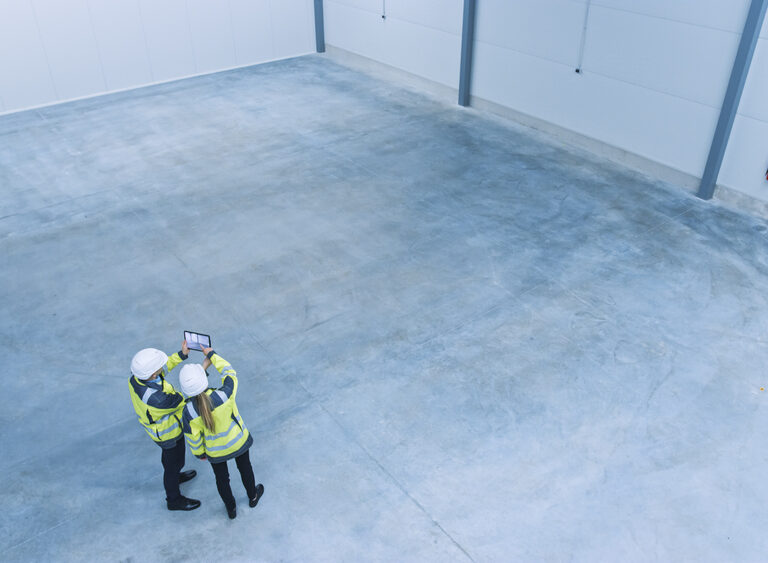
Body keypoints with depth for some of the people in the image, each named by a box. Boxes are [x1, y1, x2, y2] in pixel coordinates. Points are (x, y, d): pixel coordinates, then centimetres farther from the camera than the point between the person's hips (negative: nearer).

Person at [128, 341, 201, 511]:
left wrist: (182, 354, -9)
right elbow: (187, 399, -32)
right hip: (167, 432, -7)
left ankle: (173, 476, 62)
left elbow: (163, 368, -5)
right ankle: (174, 500, 44)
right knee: (175, 462, 19)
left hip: (152, 422, 7)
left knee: (168, 454, 34)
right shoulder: (156, 399, -47)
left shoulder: (135, 376, -26)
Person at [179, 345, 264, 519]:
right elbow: (229, 372, -16)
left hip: (215, 451, 0)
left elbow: (193, 437, -15)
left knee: (221, 478, 29)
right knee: (245, 468, 31)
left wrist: (199, 453, 6)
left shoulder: (189, 411, -32)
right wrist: (211, 355, -4)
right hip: (238, 442, 0)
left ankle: (231, 508, 53)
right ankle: (253, 496, 58)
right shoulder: (224, 395, -37)